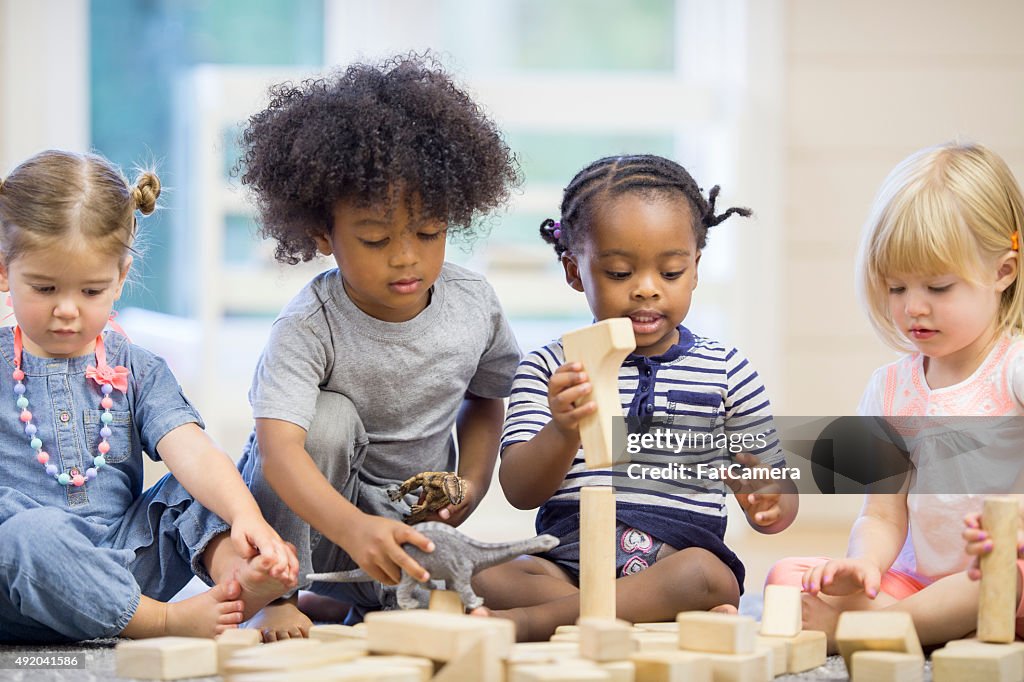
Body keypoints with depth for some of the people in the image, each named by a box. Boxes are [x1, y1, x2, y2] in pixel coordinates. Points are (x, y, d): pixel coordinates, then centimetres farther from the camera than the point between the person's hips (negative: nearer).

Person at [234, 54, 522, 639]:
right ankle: (278, 597, -18)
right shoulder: (309, 329, -24)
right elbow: (278, 446, -38)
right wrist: (351, 527, -57)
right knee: (328, 417, -33)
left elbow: (486, 396, 13)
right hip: (311, 518, -4)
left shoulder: (474, 306, -9)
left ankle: (361, 607, 10)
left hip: (415, 521, 4)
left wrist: (470, 486, -5)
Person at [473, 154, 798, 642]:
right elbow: (519, 491, -2)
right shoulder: (548, 369, 9)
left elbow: (771, 482, 16)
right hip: (566, 561, 0)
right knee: (484, 574, -29)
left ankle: (532, 620, -31)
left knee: (709, 577, -35)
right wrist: (563, 433, -24)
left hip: (679, 560, 0)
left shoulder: (726, 372, 12)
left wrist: (772, 505, -10)